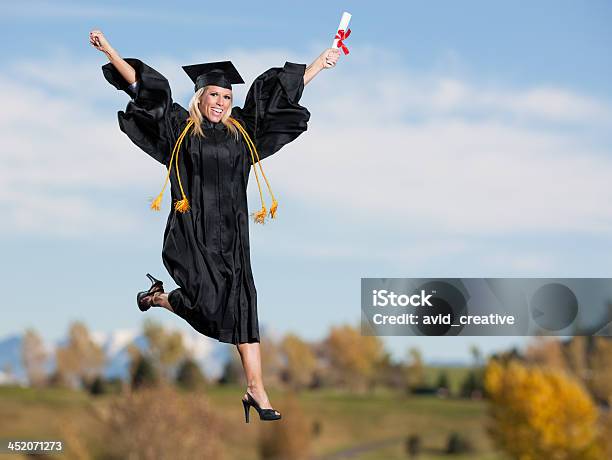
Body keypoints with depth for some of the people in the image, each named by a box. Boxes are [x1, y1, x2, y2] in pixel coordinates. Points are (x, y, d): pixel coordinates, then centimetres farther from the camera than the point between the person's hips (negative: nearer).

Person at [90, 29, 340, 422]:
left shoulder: (241, 129, 12)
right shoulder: (180, 125, 3)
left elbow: (283, 92, 17)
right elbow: (140, 85, 2)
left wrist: (321, 63, 22)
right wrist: (108, 49, -2)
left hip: (231, 234, 4)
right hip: (191, 233, -4)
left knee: (242, 306, 1)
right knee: (209, 303, -16)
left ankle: (257, 391, 4)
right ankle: (157, 297, 18)